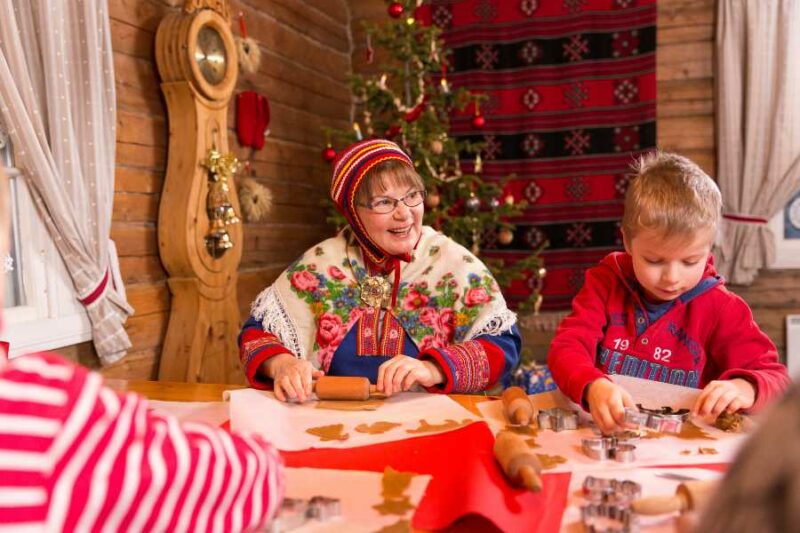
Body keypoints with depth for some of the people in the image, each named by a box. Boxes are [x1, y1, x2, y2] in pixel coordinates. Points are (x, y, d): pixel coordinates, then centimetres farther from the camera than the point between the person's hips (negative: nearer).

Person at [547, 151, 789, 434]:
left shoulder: (721, 309, -1)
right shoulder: (606, 282, 0)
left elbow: (775, 377, 1)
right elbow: (567, 347, -10)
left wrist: (745, 388, -22)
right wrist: (592, 387, -31)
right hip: (603, 430, 0)